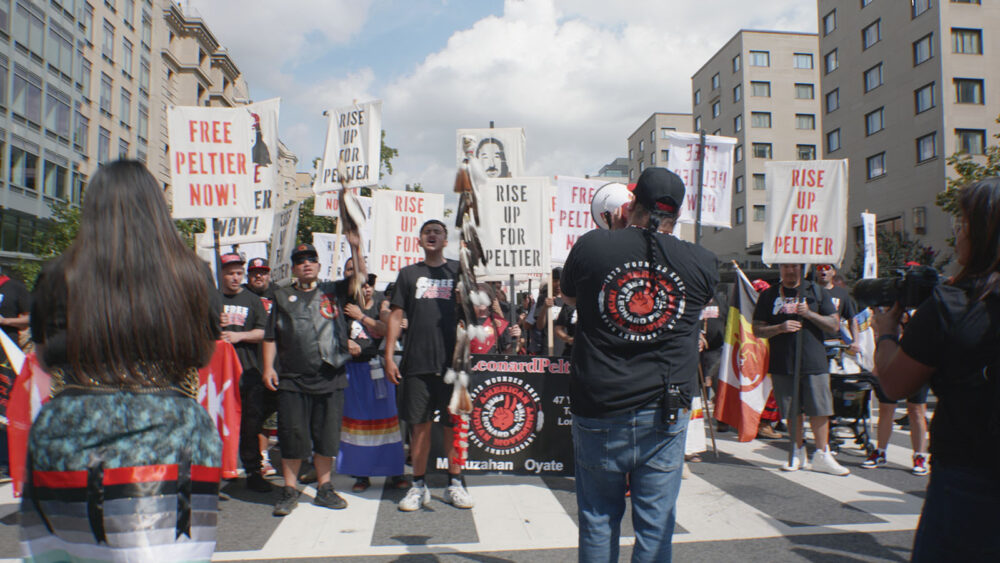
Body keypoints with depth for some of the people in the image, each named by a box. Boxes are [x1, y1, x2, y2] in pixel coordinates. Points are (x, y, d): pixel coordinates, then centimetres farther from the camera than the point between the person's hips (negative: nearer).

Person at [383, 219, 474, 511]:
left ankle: (455, 483, 16)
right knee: (420, 424, 4)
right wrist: (388, 355, 2)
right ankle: (419, 486, 16)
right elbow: (396, 315, 9)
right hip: (417, 363, 0)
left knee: (455, 422, 4)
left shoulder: (458, 270, 11)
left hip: (453, 360, 0)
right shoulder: (409, 274, 13)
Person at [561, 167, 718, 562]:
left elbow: (568, 296, 14)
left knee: (597, 522, 14)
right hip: (665, 414, 1)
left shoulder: (591, 246, -5)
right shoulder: (703, 263, -3)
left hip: (598, 412, 0)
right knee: (656, 527, 11)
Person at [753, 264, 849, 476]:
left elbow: (834, 325, 5)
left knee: (819, 410, -2)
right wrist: (780, 327, -14)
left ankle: (822, 455, 9)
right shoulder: (768, 295, 8)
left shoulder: (816, 292, 8)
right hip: (782, 363, 1)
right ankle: (798, 453, 22)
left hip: (814, 361, 0)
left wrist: (809, 314, -11)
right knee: (792, 411, 8)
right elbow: (757, 330, 4)